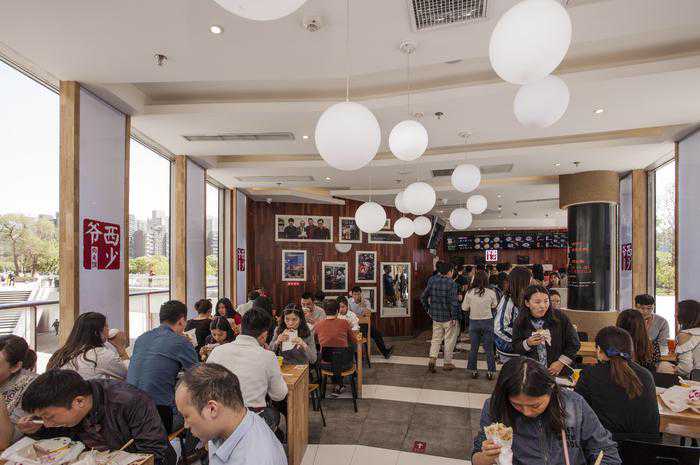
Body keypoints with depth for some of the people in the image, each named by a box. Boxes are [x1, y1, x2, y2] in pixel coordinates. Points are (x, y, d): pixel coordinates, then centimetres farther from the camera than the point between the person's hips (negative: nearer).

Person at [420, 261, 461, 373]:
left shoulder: (432, 281, 0)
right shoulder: (451, 283, -17)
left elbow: (423, 297, 4)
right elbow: (454, 302, -21)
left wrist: (428, 309, 14)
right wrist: (454, 317, -12)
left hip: (435, 316, 5)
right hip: (448, 317, -5)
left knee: (436, 339, 16)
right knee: (449, 340, 10)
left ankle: (432, 358, 0)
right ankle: (447, 363, 19)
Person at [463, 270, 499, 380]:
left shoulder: (469, 292, -12)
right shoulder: (491, 293, -12)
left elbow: (464, 308, -3)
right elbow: (494, 306, 5)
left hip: (473, 322, 1)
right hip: (487, 322, -1)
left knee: (474, 348, 13)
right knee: (489, 348, 11)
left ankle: (473, 371, 20)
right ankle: (491, 372, 16)